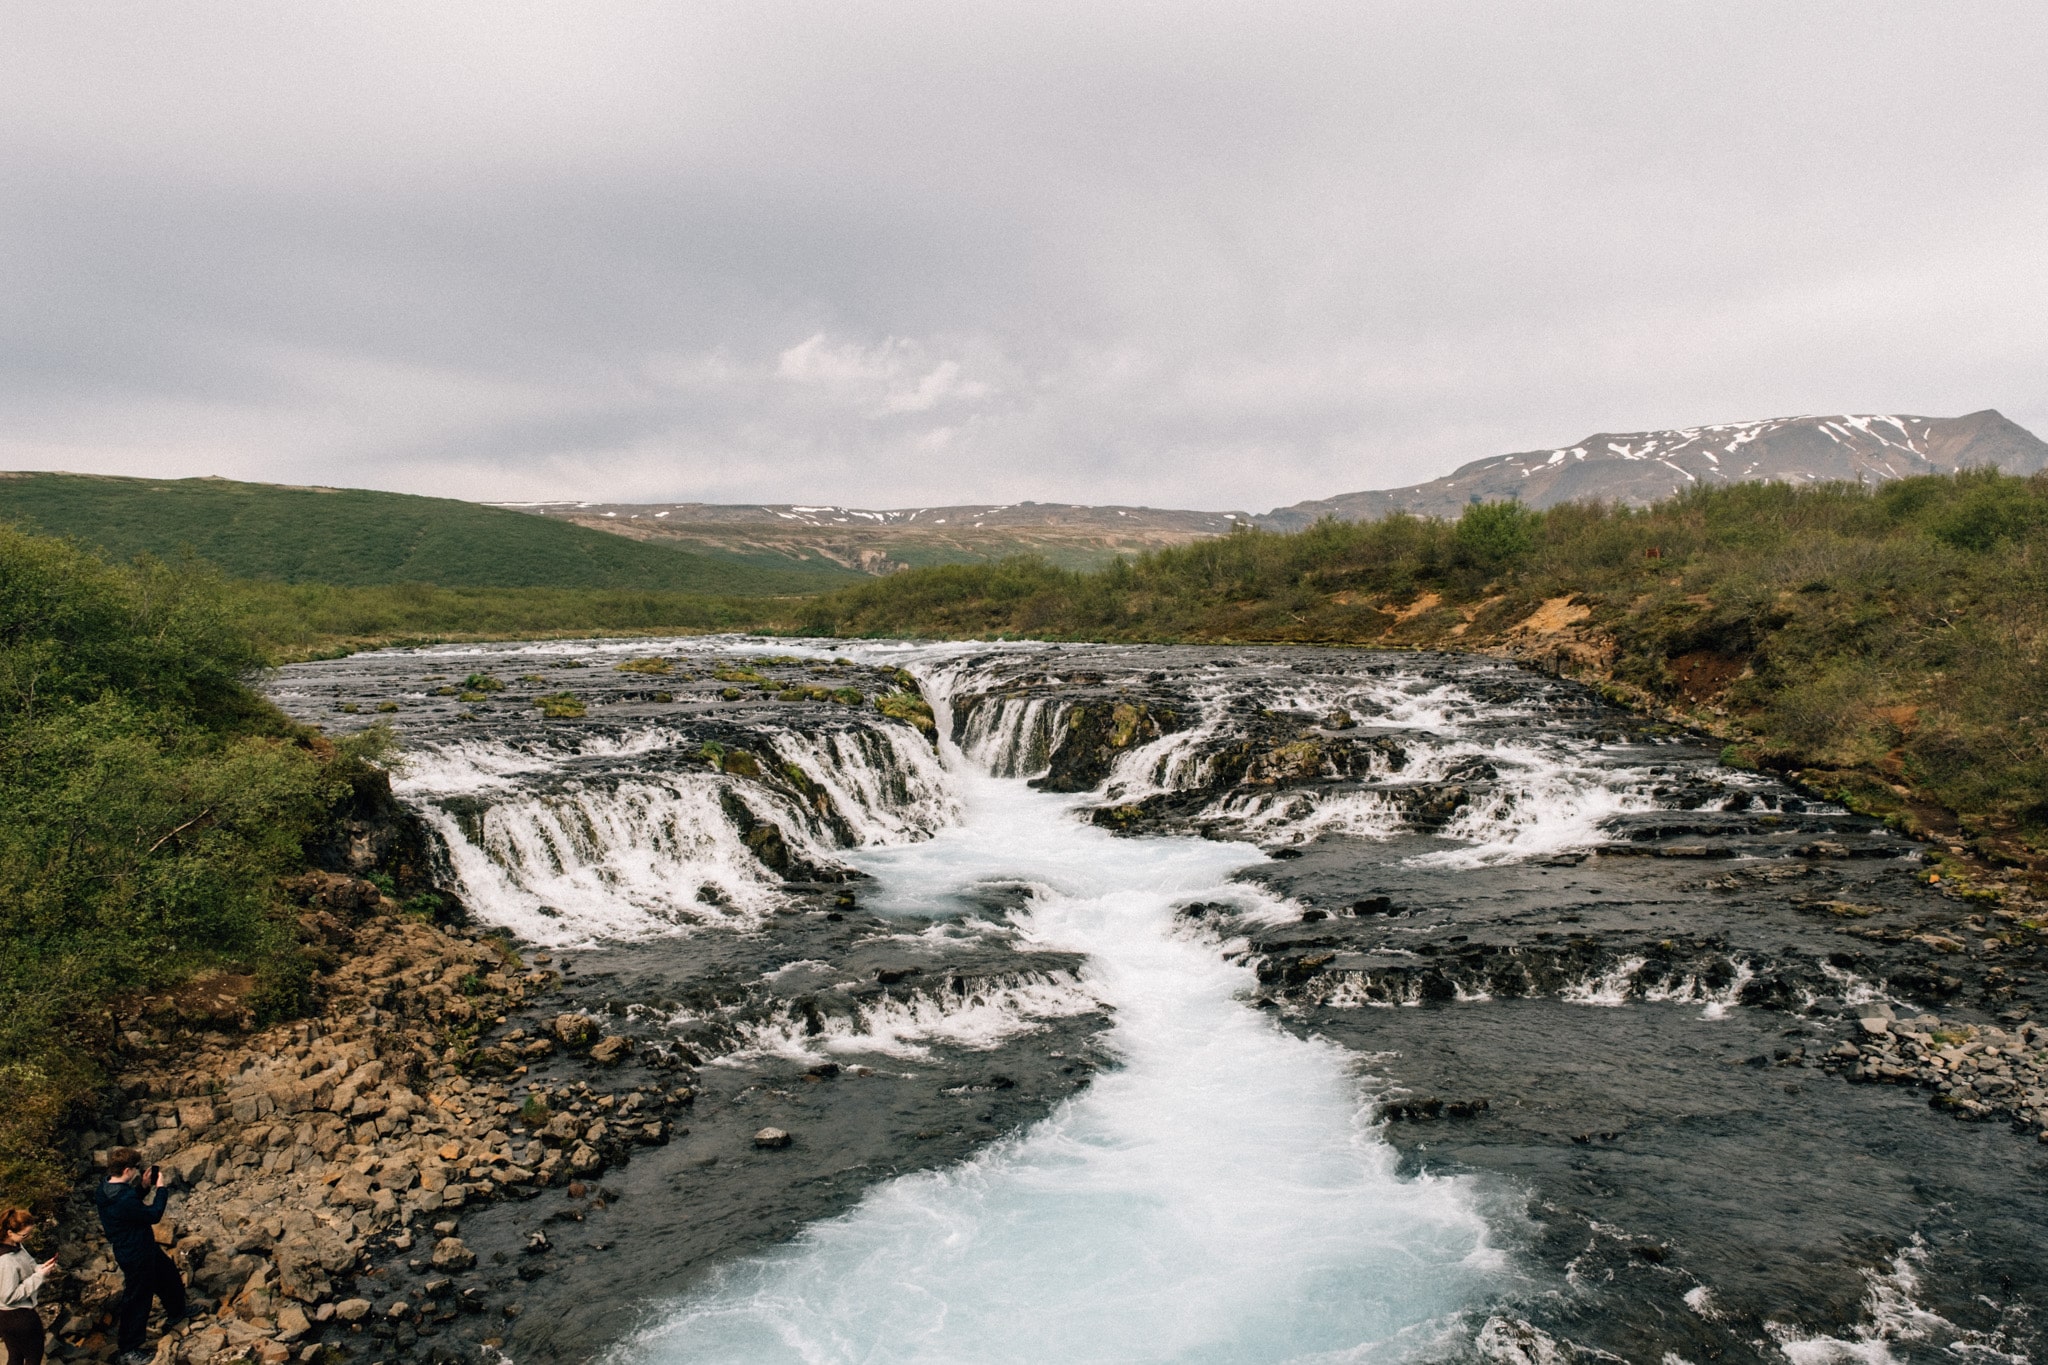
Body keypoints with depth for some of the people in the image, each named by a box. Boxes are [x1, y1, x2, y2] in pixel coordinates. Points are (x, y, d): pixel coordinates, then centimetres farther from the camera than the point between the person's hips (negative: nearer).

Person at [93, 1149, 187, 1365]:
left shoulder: (108, 1188, -6)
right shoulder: (123, 1200, -37)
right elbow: (154, 1215, -25)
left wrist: (143, 1187, -3)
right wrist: (160, 1189, -15)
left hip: (145, 1246, 10)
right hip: (135, 1256, -10)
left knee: (169, 1276, 28)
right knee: (137, 1301, 8)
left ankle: (175, 1315, 50)